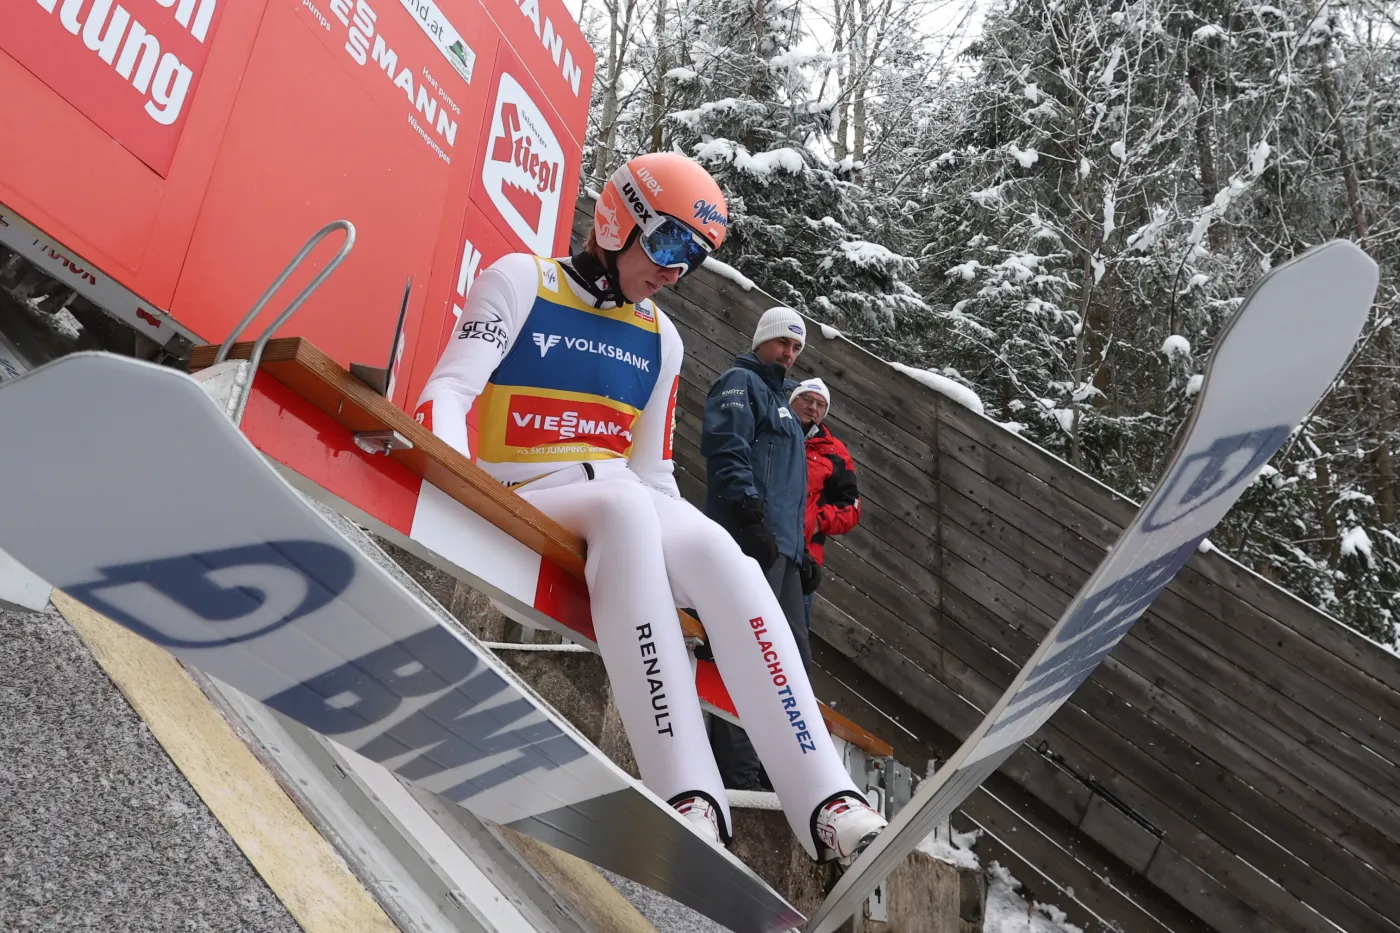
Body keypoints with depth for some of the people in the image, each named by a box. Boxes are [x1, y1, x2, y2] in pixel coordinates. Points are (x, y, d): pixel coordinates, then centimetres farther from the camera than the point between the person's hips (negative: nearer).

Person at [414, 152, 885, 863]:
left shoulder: (660, 340, 20)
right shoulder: (519, 281, 4)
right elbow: (451, 388, -8)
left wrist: (688, 556, 5)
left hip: (629, 503, 4)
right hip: (526, 499, -4)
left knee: (718, 551, -28)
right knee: (626, 504, -37)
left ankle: (826, 802, -33)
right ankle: (686, 793, -43)